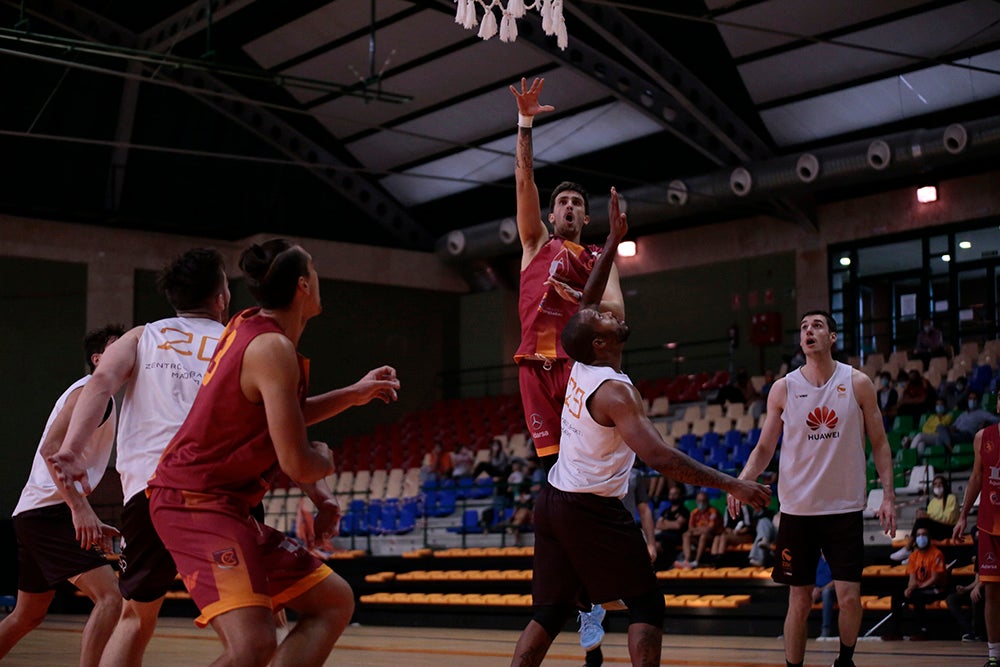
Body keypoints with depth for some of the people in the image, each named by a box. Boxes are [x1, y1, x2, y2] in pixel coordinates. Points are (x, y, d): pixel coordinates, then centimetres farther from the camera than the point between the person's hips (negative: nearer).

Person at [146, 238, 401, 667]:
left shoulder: (247, 327, 11)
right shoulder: (273, 348, -18)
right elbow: (297, 464, -20)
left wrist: (353, 395, 23)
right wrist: (325, 461, 3)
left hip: (227, 507, 11)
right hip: (195, 503, -11)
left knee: (334, 602, 14)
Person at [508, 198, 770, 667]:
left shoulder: (580, 369, 6)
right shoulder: (614, 391, -17)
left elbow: (585, 302, 22)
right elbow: (660, 458, -27)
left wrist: (614, 240, 22)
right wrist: (733, 485, -25)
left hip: (553, 503, 8)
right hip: (594, 510, -8)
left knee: (549, 613, 11)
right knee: (646, 605, 1)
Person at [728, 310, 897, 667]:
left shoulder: (858, 383, -1)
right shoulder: (783, 389, 1)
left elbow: (879, 443, 4)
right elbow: (764, 447, 5)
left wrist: (888, 494, -6)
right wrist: (742, 481, -13)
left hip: (845, 507, -1)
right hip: (798, 508, 1)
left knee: (849, 596, -4)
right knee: (799, 600, 4)